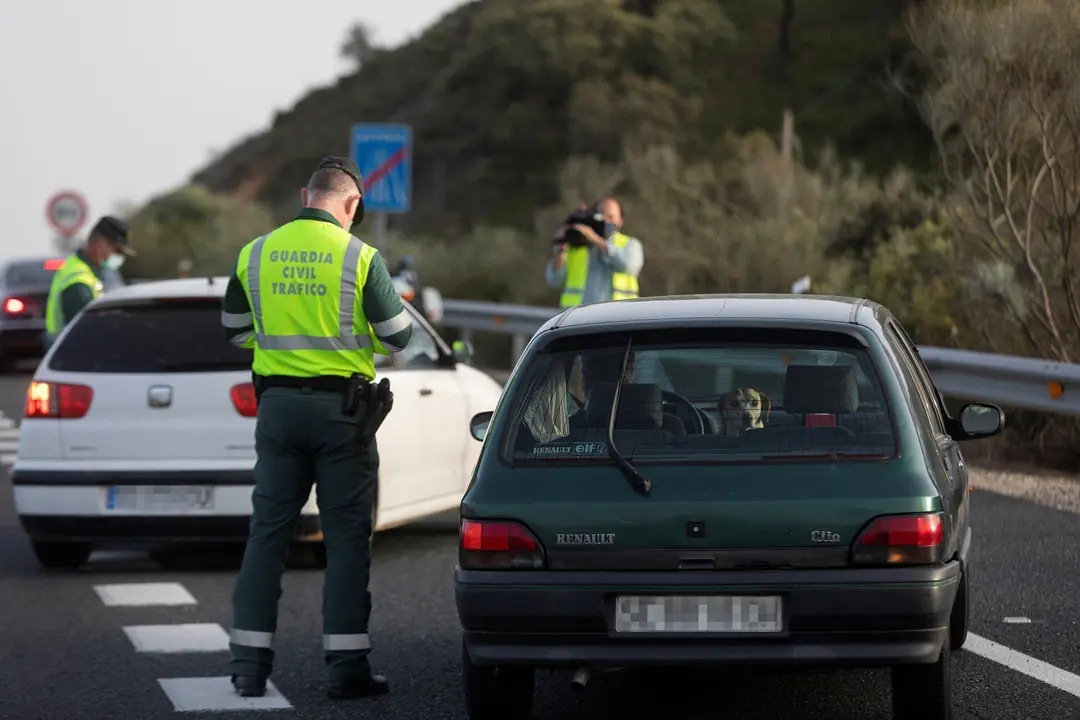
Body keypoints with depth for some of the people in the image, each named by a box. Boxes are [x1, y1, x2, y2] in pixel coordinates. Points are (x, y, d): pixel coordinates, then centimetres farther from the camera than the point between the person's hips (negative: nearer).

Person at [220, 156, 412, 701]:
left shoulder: (255, 254, 2)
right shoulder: (359, 257, -9)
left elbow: (235, 330, 13)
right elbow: (398, 336, -2)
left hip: (277, 404, 3)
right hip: (340, 406, -3)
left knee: (267, 531, 9)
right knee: (347, 536, 3)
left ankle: (250, 664, 8)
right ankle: (347, 667, 3)